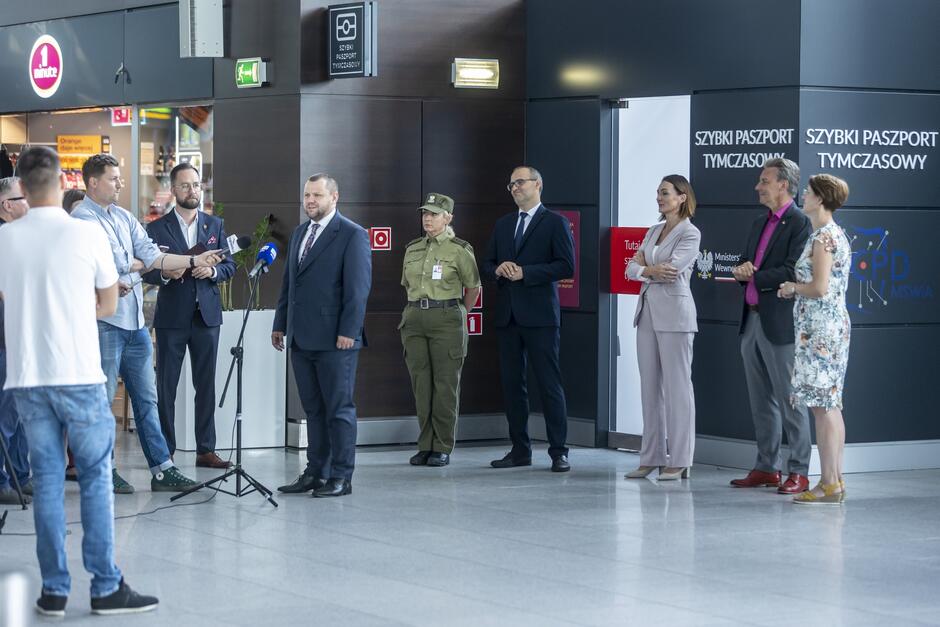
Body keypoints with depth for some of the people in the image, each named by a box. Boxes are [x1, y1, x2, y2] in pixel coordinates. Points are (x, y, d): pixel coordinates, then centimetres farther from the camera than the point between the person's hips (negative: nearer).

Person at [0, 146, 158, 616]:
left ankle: (54, 590, 9)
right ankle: (106, 588, 3)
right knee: (95, 479, 3)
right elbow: (107, 305, 6)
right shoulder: (87, 235, -7)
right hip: (79, 375, -3)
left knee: (47, 481, 8)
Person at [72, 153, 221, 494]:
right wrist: (138, 264, -2)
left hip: (135, 321, 8)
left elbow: (152, 255, 10)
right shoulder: (82, 219, -10)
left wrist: (194, 260, 1)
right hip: (104, 322, -8)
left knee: (146, 398, 9)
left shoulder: (123, 217, 14)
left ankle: (162, 470, 12)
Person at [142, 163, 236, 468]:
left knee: (206, 385, 5)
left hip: (206, 314, 2)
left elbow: (230, 265, 10)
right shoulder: (157, 228, 2)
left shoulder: (215, 225, 10)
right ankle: (165, 452, 5)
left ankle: (206, 449, 10)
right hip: (171, 317, -2)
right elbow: (146, 272, 1)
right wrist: (165, 274, -19)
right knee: (166, 386, 0)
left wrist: (212, 271, -11)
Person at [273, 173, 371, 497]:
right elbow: (288, 283, 21)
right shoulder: (299, 233, 17)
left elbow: (358, 287, -12)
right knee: (314, 410, 11)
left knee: (339, 410, -2)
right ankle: (315, 473, 16)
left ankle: (341, 477, 2)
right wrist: (280, 324, 16)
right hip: (302, 338, 7)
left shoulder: (353, 235, -6)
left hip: (335, 340, -7)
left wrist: (348, 332, -18)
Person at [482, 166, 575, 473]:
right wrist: (498, 269, -5)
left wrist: (525, 272, -15)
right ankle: (520, 450, 14)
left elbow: (566, 266, -10)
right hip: (507, 315, 6)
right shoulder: (503, 224, 18)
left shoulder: (555, 223, -1)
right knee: (511, 383, 7)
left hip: (539, 315, -6)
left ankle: (559, 452, -2)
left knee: (549, 383, -6)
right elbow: (487, 265, 19)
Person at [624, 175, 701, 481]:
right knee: (650, 386, 8)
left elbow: (670, 269, -18)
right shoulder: (654, 232, 16)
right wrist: (650, 270, -13)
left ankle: (679, 461, -1)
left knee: (677, 387, -4)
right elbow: (632, 269, 7)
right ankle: (651, 457, 12)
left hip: (674, 312, -7)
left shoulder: (690, 233, -6)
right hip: (647, 312, 7)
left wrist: (644, 266, -3)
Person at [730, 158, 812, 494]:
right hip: (752, 321, 9)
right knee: (761, 401, 13)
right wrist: (742, 269, -4)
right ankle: (766, 468, 19)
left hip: (780, 324, -9)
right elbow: (745, 264, 18)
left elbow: (792, 271, -19)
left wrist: (752, 276, -12)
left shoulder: (800, 223, -10)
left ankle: (798, 472, 0)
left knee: (790, 400, -4)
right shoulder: (759, 224, 18)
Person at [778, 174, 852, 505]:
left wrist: (793, 287, -5)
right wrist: (797, 287, 13)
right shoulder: (835, 233, 16)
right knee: (830, 405, 11)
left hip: (820, 328, -10)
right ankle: (835, 480, 15)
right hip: (834, 325, 10)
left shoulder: (823, 236, -15)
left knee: (822, 406, -9)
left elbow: (819, 288, -22)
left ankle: (829, 485, -8)